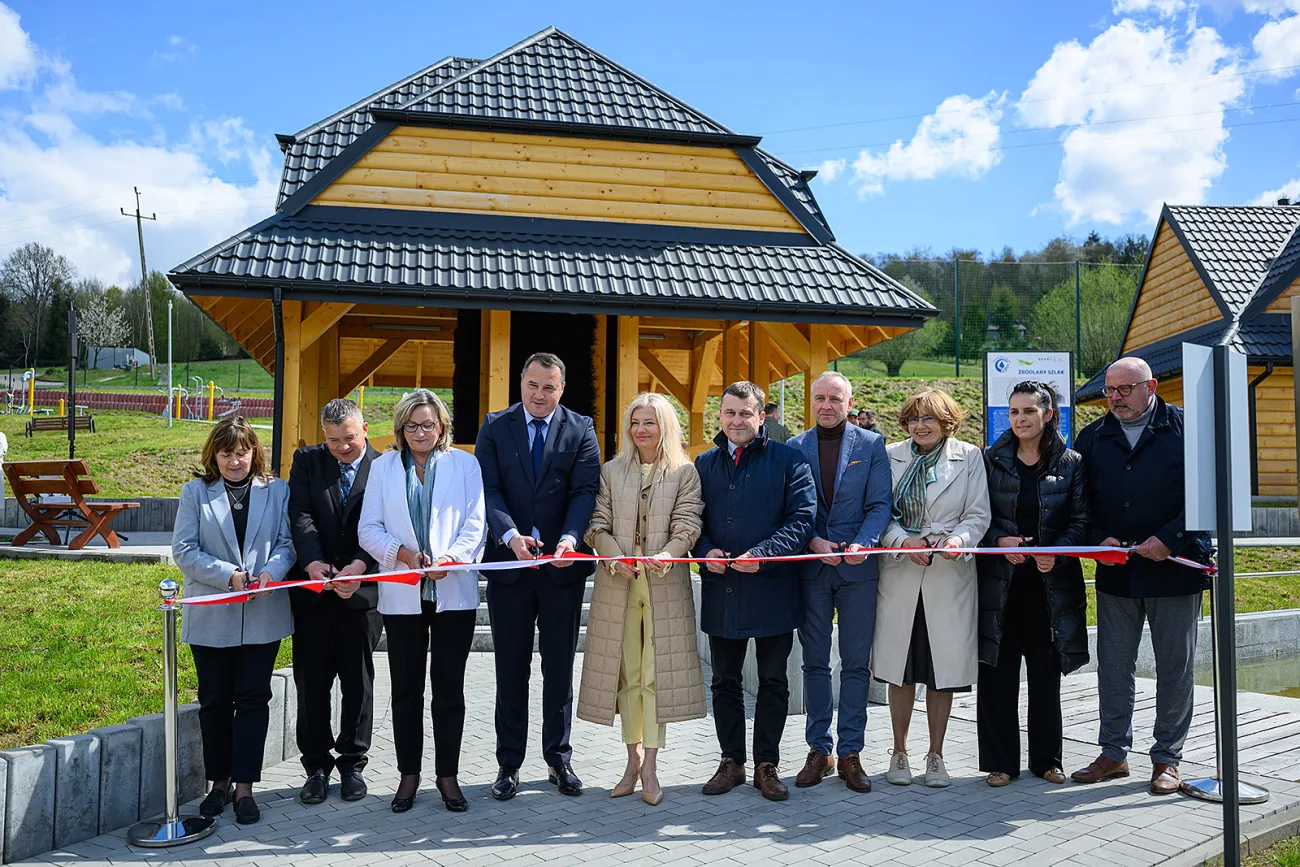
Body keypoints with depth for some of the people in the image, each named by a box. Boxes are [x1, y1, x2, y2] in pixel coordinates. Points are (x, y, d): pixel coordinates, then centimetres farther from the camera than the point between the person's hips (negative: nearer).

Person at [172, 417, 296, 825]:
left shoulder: (277, 491, 7)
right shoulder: (195, 492, 4)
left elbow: (287, 543, 2)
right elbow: (184, 550, -3)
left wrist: (271, 571, -19)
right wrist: (228, 575, -16)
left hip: (263, 615, 0)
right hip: (211, 616, 0)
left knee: (253, 699, 0)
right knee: (214, 700, 9)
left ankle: (244, 787, 7)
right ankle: (220, 781, 23)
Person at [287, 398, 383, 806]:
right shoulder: (307, 462, 4)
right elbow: (300, 516, -8)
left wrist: (358, 566, -27)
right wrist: (312, 561, -24)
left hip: (362, 591, -1)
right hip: (313, 589, 2)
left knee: (358, 683, 8)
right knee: (311, 681, 7)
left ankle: (352, 764, 23)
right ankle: (317, 767, 21)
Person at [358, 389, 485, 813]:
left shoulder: (464, 464, 6)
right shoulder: (383, 466, 9)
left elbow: (475, 525, 0)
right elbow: (369, 528, 4)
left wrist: (451, 558, -17)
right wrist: (402, 552, -14)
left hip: (453, 592, -1)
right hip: (401, 595, 1)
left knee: (449, 688, 4)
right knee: (406, 688, 7)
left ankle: (447, 775, 16)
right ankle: (409, 775, 20)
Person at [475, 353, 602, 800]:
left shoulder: (580, 430, 2)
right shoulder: (495, 427, 3)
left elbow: (586, 491, -6)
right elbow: (489, 489, -6)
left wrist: (570, 538, -23)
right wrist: (511, 535, -23)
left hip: (562, 565, 0)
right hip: (509, 562, 0)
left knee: (560, 668, 10)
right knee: (511, 669, 8)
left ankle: (559, 760, 23)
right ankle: (508, 763, 19)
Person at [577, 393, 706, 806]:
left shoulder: (684, 472, 4)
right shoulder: (611, 472, 10)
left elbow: (686, 527, -4)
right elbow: (597, 526, 3)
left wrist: (665, 556, -23)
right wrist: (617, 558, -15)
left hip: (664, 585, -2)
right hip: (618, 584, 2)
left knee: (657, 673, -3)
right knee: (627, 673, 6)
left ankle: (650, 767, 3)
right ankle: (633, 760, 18)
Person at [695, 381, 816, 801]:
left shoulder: (788, 460, -2)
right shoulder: (705, 464, 12)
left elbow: (803, 517, -8)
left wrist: (763, 554, -19)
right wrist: (705, 550, -7)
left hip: (772, 590, -3)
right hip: (721, 591, 4)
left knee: (773, 683, 7)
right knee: (725, 682, 12)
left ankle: (767, 765, 20)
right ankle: (731, 762, 25)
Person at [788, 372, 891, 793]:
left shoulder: (871, 444, 4)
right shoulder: (794, 448, 7)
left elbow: (880, 505, -1)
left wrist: (863, 544, -18)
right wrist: (813, 542, -12)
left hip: (857, 568, -1)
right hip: (810, 567, 1)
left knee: (856, 663, 3)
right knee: (815, 662, 8)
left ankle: (850, 752, 13)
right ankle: (819, 750, 18)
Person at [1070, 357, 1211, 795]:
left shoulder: (1187, 429, -3)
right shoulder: (1092, 438, 8)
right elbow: (1081, 501, 11)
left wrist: (1168, 539, -15)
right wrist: (1100, 539, -6)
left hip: (1175, 567, -3)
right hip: (1115, 573, 3)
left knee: (1176, 666, 6)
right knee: (1113, 665, 8)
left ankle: (1167, 758, 18)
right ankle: (1114, 752, 20)